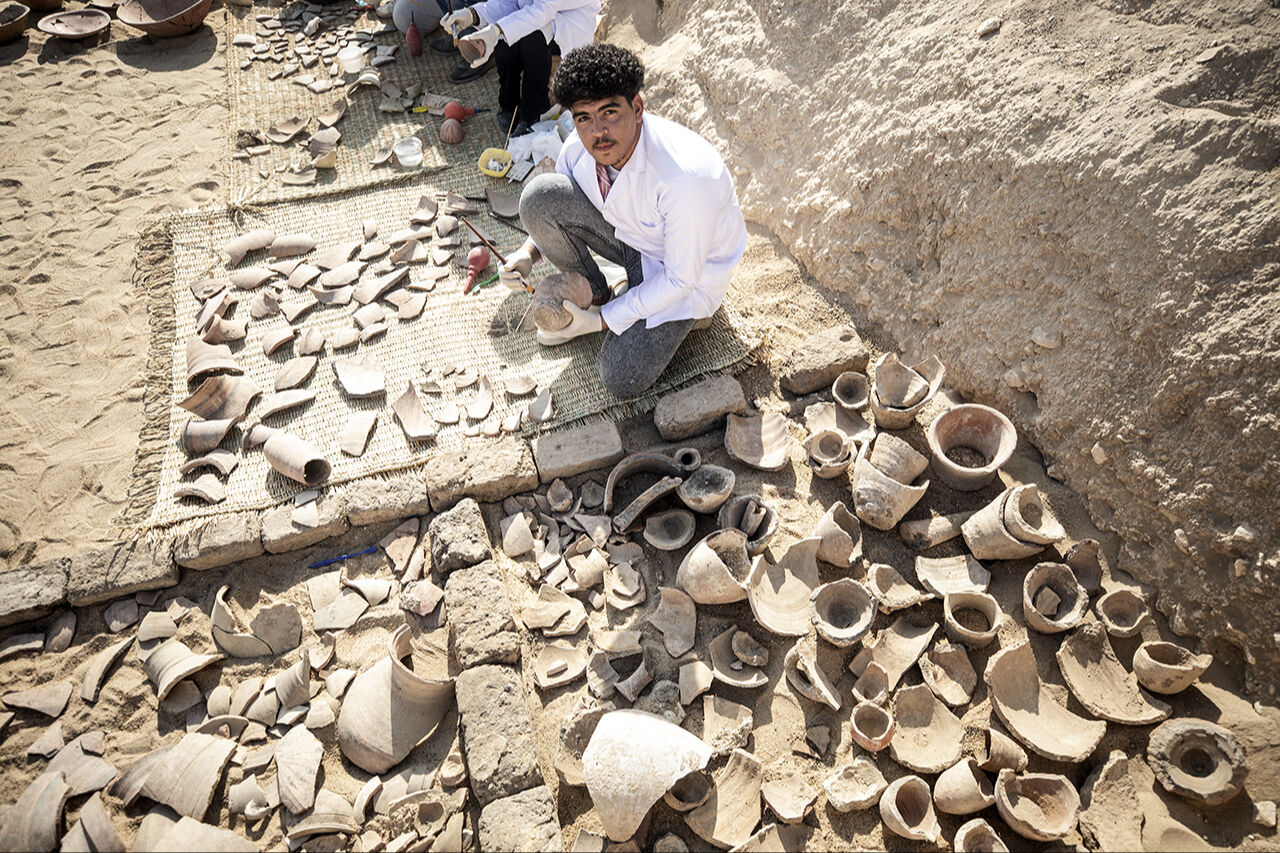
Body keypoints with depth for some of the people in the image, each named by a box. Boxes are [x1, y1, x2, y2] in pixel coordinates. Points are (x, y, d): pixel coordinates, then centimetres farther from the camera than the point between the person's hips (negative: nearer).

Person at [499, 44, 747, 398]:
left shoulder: (689, 176, -37)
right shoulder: (579, 148, -18)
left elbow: (680, 279, -25)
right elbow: (553, 209, 5)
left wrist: (602, 321, -22)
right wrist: (529, 252, -16)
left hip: (687, 267, -5)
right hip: (626, 233, 5)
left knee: (623, 380, -19)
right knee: (539, 195, -20)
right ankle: (593, 293, 2)